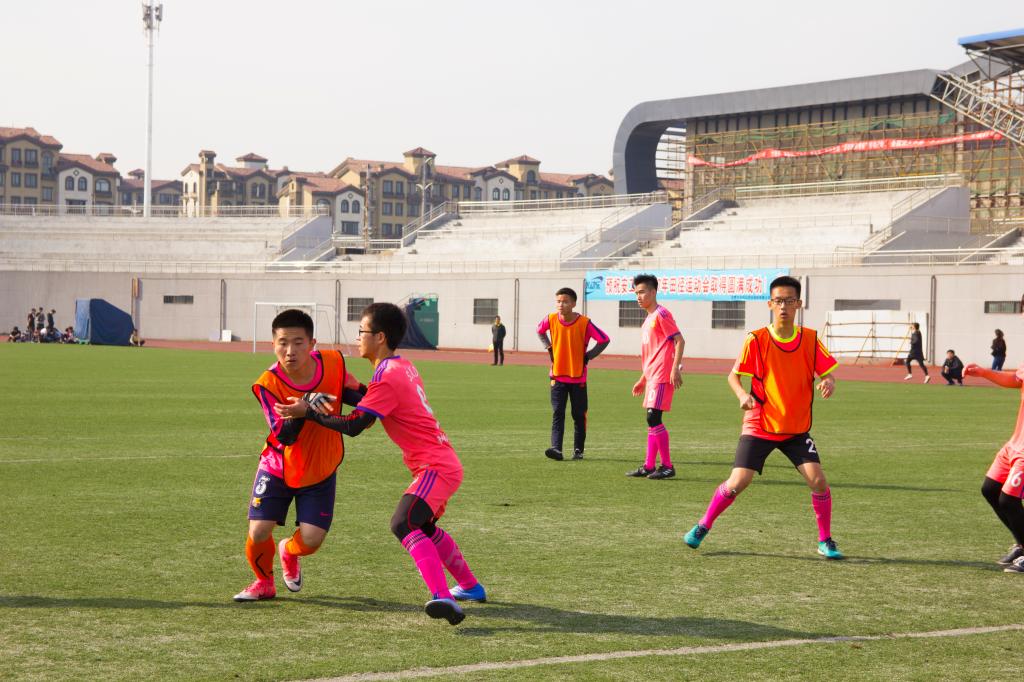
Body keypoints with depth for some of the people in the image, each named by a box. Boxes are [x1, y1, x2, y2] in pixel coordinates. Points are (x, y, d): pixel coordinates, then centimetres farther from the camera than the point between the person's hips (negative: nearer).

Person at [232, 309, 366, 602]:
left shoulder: (333, 363, -17)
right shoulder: (267, 384, -23)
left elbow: (359, 394, 2)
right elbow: (284, 436, -26)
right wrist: (302, 411, -45)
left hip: (320, 470, 1)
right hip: (278, 467, -1)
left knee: (311, 540, -8)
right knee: (258, 532, -11)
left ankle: (288, 551, 31)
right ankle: (264, 583, 21)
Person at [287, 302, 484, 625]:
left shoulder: (387, 377, -16)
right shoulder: (404, 366, 13)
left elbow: (353, 425, -19)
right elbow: (375, 404, 23)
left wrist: (308, 413, -12)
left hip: (436, 467, -10)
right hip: (443, 463, 10)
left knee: (403, 524, -28)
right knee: (424, 527, 29)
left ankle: (443, 598, -42)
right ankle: (470, 587, 45)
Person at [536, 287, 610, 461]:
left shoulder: (584, 323, -14)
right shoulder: (551, 320, -5)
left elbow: (604, 340, -6)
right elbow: (540, 331, 18)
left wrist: (588, 356, -7)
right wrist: (549, 348, 8)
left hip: (578, 377, -2)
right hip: (558, 376, 2)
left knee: (579, 415, 6)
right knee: (557, 414, -8)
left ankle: (578, 450, 17)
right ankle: (556, 448, -15)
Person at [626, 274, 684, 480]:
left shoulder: (661, 314, -9)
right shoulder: (648, 320, 20)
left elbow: (679, 340, -14)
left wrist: (676, 368, -21)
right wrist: (643, 380, 26)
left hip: (662, 376, -10)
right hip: (652, 376, 10)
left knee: (654, 417, -13)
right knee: (652, 420, 10)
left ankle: (667, 466, -8)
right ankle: (649, 466, 14)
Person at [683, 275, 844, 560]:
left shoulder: (810, 339, -3)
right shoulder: (756, 340, -9)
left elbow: (828, 372, 2)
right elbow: (733, 375, -2)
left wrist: (828, 382, -22)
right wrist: (742, 395, -23)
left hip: (797, 429, 2)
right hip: (759, 426, -2)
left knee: (817, 480, -14)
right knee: (738, 482, -10)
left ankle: (825, 541, 5)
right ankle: (702, 527, 14)